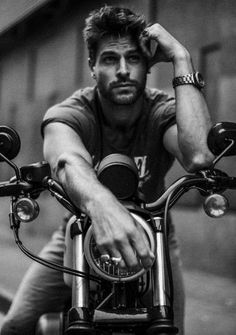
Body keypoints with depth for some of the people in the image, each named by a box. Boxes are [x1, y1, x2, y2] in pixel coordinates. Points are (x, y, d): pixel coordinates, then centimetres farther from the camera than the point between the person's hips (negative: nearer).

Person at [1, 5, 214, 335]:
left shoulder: (164, 112, -17)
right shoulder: (68, 114, -20)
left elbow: (199, 157, -41)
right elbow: (67, 160, -45)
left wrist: (181, 59, -37)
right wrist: (99, 202, -69)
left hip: (150, 236, 1)